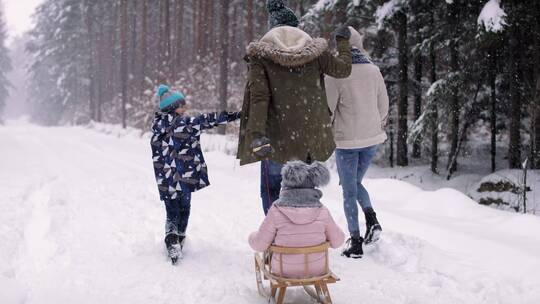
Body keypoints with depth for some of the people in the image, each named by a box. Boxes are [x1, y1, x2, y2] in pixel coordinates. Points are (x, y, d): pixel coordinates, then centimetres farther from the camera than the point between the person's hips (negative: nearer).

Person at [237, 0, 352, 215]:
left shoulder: (260, 53, -3)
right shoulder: (313, 50, 4)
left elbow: (259, 96, -15)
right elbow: (343, 69, 18)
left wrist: (256, 134, -23)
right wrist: (343, 41, 35)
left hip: (278, 137, -3)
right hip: (311, 135, 3)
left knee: (271, 189, 12)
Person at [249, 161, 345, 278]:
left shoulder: (276, 211, -21)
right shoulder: (321, 211, -16)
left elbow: (259, 244, -14)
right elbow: (337, 240, -3)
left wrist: (253, 236, 9)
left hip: (285, 270, -1)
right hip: (317, 269, 1)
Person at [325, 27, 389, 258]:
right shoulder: (373, 70, 2)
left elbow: (327, 108, -10)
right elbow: (384, 106, 7)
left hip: (347, 139, -4)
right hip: (372, 137, 5)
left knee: (349, 191, 6)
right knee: (356, 183, 23)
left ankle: (355, 242, 6)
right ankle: (372, 220, 2)